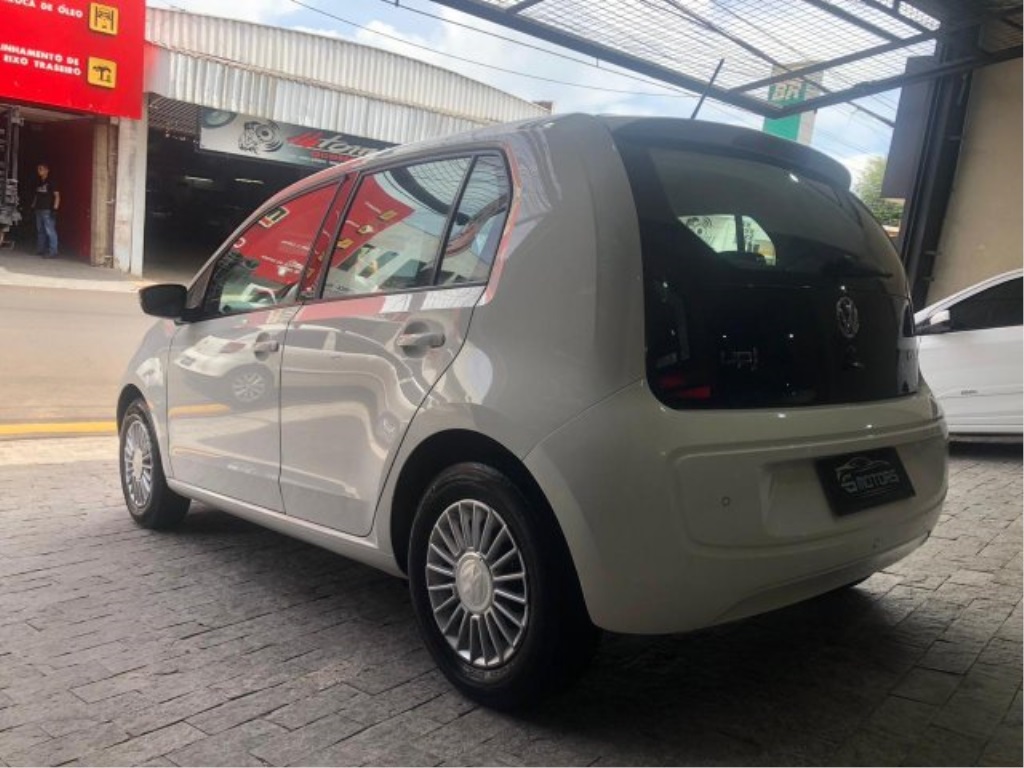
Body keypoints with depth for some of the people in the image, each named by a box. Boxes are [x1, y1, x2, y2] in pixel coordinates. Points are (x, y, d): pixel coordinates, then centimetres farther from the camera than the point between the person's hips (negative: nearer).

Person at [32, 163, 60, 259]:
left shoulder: (51, 182, -5)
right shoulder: (38, 183, 16)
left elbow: (57, 195, -10)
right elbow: (37, 196, 23)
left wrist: (55, 208, -17)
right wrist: (33, 206, 16)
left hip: (48, 210, -8)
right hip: (39, 210, 8)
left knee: (50, 231, -11)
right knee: (40, 231, 12)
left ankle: (53, 252, -11)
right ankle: (41, 250, 20)